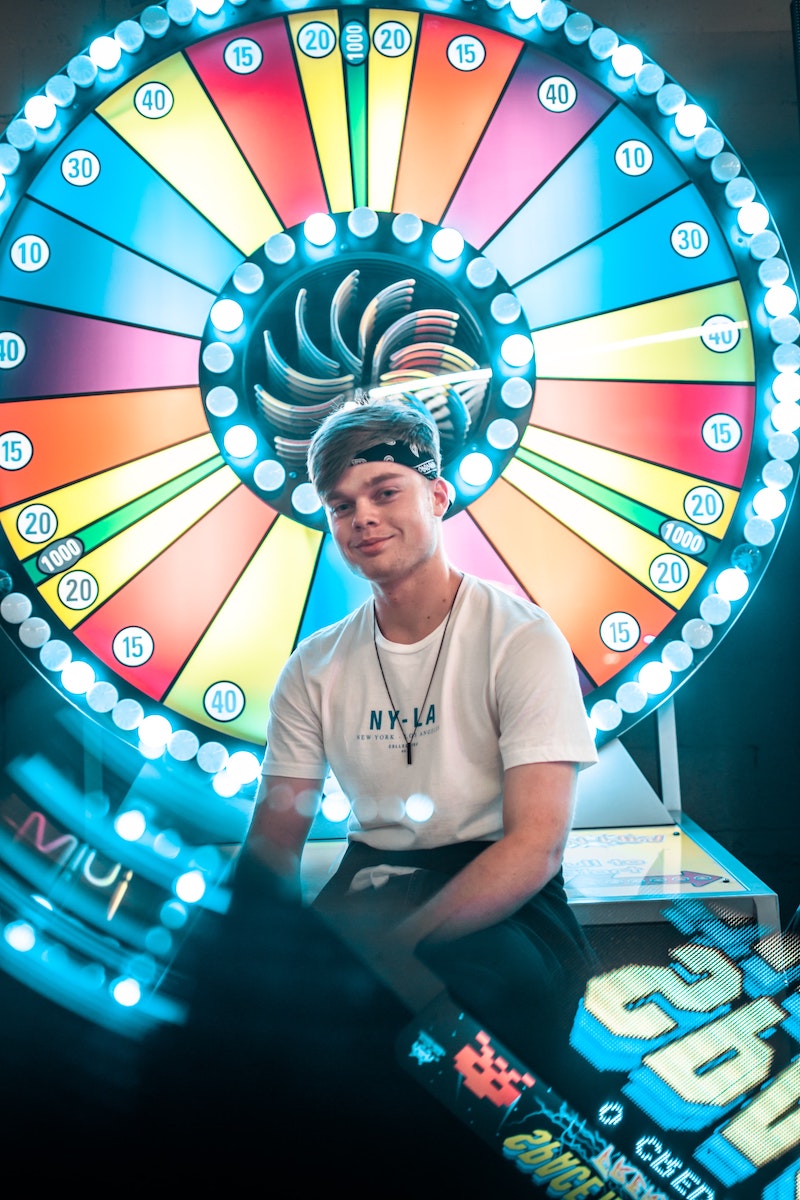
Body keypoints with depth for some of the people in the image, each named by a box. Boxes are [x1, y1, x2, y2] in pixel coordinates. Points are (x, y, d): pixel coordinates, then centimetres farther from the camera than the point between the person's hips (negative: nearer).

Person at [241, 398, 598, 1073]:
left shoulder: (521, 639, -7)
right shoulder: (315, 670, 8)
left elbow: (537, 842, -15)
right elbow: (274, 842, 8)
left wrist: (395, 943, -27)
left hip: (503, 903, -3)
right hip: (368, 889, 3)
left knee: (494, 978, -37)